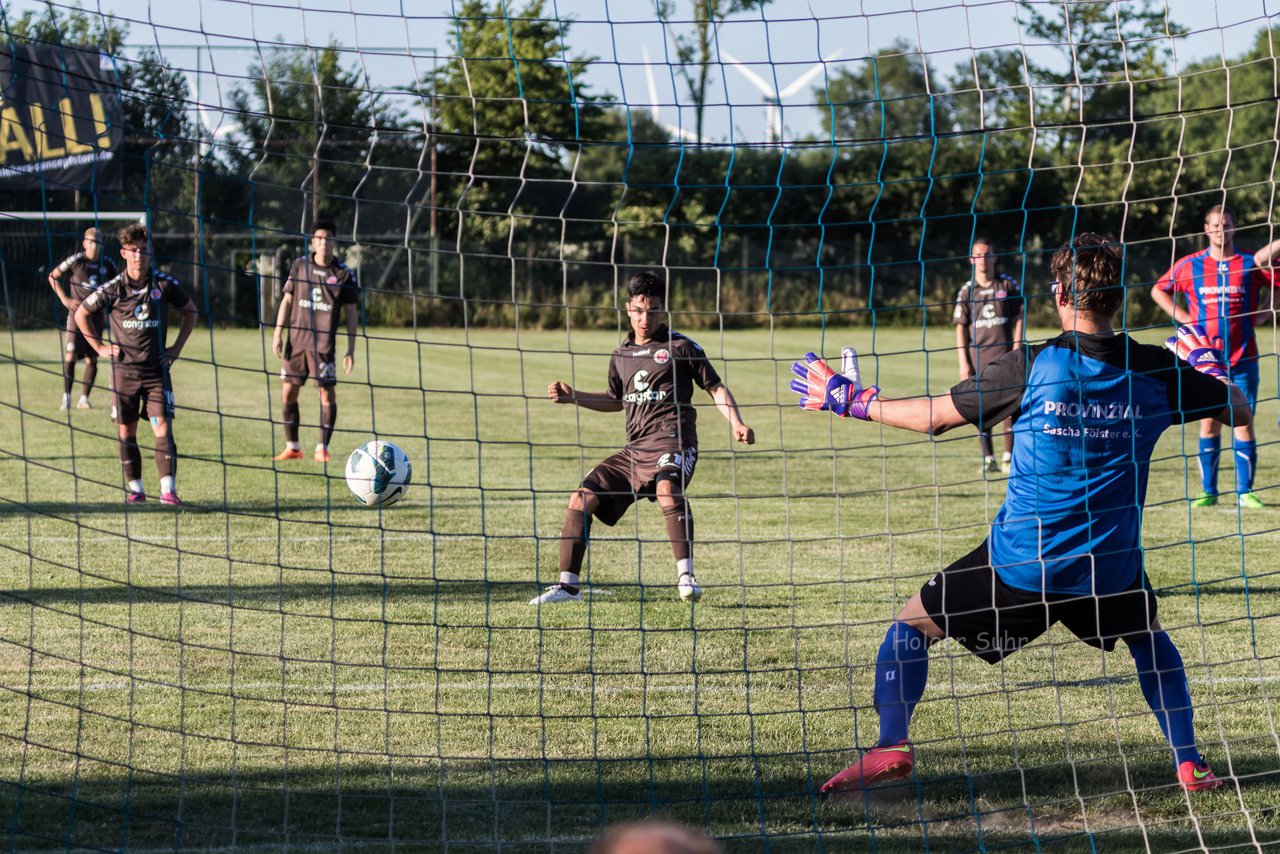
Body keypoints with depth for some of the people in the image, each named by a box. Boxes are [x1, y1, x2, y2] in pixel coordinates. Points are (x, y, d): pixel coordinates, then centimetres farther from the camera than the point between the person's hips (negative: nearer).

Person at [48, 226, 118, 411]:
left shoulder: (107, 264, 3)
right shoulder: (76, 261, -6)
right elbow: (53, 277, 4)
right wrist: (64, 299, -4)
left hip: (96, 315, 3)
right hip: (76, 312, -3)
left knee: (92, 359, 3)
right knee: (70, 356, -10)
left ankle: (84, 399, 11)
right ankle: (66, 397, -3)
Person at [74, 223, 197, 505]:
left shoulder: (164, 284, -2)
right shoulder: (113, 288, -3)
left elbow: (190, 311, 14)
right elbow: (81, 314, 11)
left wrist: (177, 347, 7)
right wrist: (99, 346, 5)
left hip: (157, 369, -1)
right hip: (124, 370, 1)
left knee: (163, 428, -11)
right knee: (126, 432, 4)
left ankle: (168, 489, -13)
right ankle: (135, 489, 13)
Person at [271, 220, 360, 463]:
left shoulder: (343, 273, -1)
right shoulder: (300, 265, 6)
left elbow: (351, 312, 2)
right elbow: (287, 299, 11)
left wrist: (351, 349, -3)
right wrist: (278, 332, 4)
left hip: (324, 343, -3)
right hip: (296, 340, 3)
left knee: (328, 395, -6)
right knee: (288, 393, 3)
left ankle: (322, 448, 2)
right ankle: (292, 447, 13)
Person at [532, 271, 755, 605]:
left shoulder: (679, 346, 3)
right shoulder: (622, 354, 19)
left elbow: (715, 387, 4)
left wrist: (737, 424, -11)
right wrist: (572, 397, 22)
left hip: (672, 439, -7)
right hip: (635, 448, 7)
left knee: (667, 487, -37)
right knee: (581, 498, 0)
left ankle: (686, 576, -43)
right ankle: (567, 585, 9)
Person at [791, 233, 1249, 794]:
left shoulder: (1032, 367, -11)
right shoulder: (1154, 370, -3)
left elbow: (936, 416, -4)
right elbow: (1239, 412, 10)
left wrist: (852, 401, 9)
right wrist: (1211, 365, 31)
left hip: (1019, 563, -3)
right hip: (1111, 568, 3)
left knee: (913, 623, 13)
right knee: (1150, 640, 33)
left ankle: (891, 746, -2)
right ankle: (1188, 764, 22)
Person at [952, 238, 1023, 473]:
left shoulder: (1008, 284, 3)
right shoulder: (967, 291, 5)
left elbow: (1018, 319, 4)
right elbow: (961, 328, 5)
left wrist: (1016, 352, -3)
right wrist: (963, 363, -1)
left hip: (1004, 355, -1)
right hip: (977, 357, 1)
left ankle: (1008, 457, 1)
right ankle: (989, 459, 8)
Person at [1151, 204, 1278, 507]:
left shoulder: (1251, 264, 1)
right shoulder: (1189, 265, 5)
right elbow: (1158, 291, 16)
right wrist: (1183, 318, 3)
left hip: (1243, 358, -1)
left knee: (1243, 423, -3)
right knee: (1209, 423, 3)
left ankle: (1245, 491, 2)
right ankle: (1208, 491, 8)